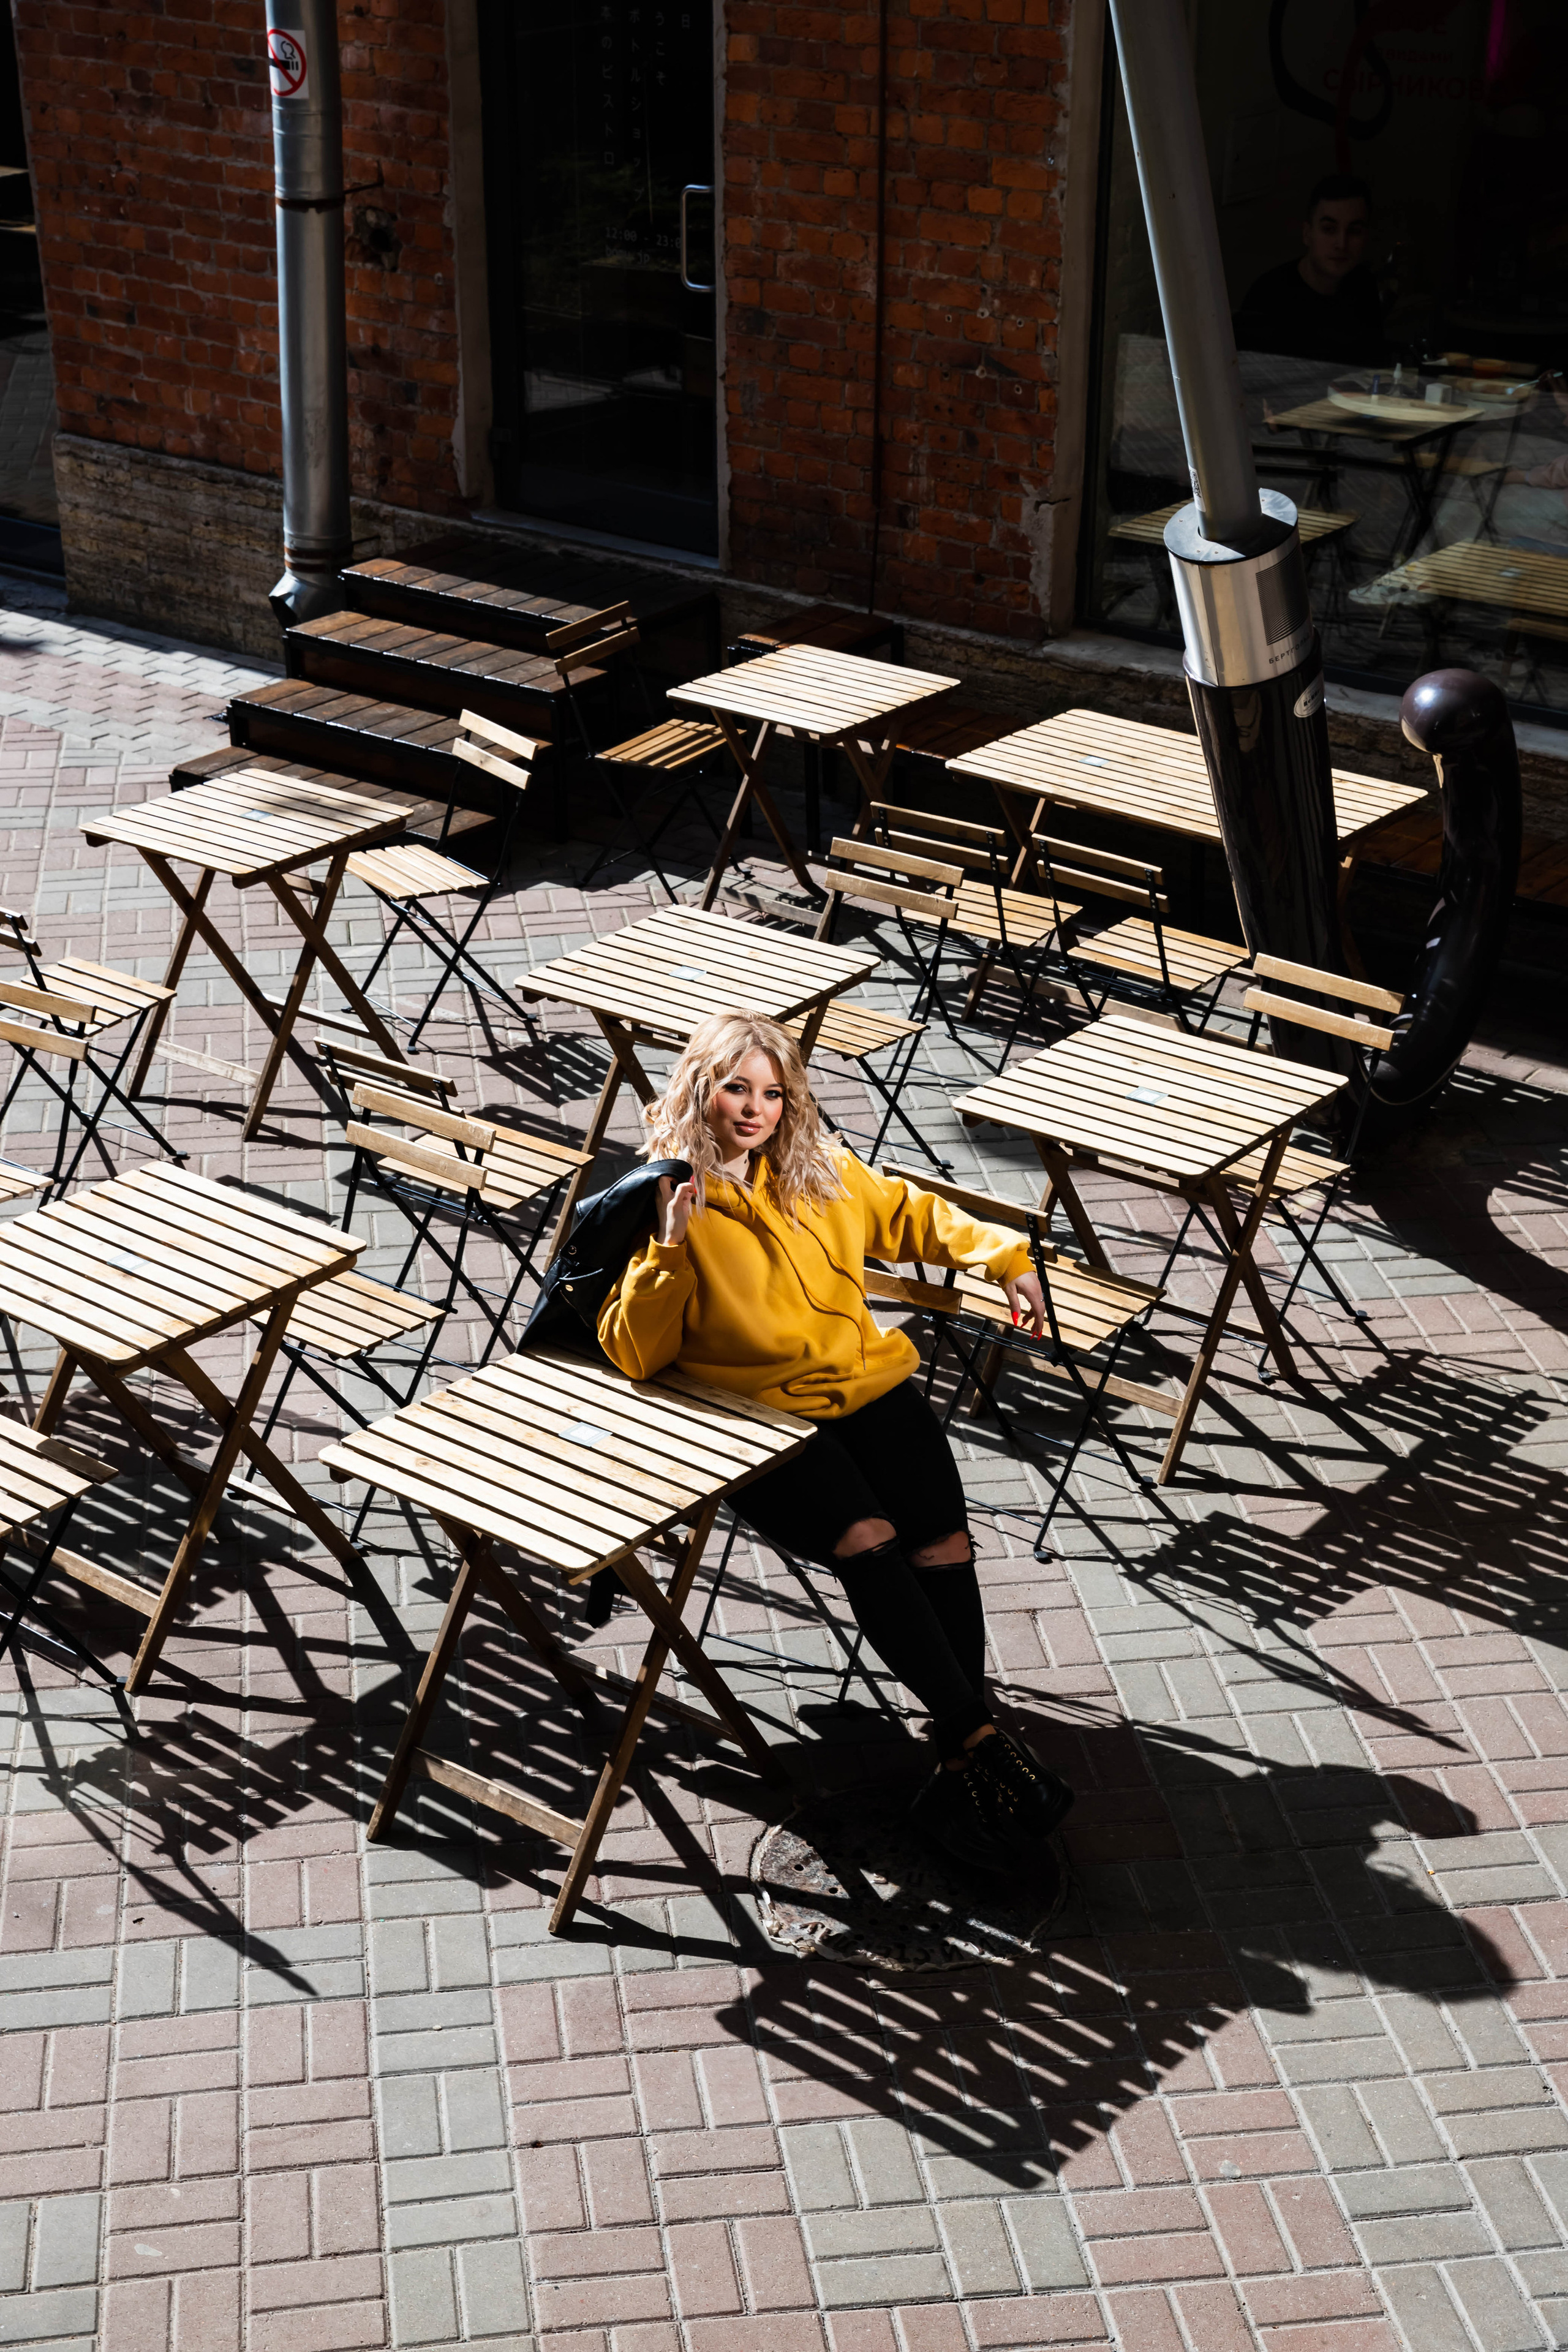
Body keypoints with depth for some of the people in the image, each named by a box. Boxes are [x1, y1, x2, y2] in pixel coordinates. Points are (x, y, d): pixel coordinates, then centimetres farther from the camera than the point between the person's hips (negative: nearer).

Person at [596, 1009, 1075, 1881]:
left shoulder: (822, 1174, 10)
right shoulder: (670, 1199, -4)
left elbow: (910, 1215, 28)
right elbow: (633, 1353, -11)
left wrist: (1007, 1257, 19)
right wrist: (673, 1249, -23)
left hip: (868, 1386, 4)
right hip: (761, 1418, -4)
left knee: (942, 1542, -20)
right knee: (866, 1541, -29)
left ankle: (962, 1770, -19)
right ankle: (980, 1736, -23)